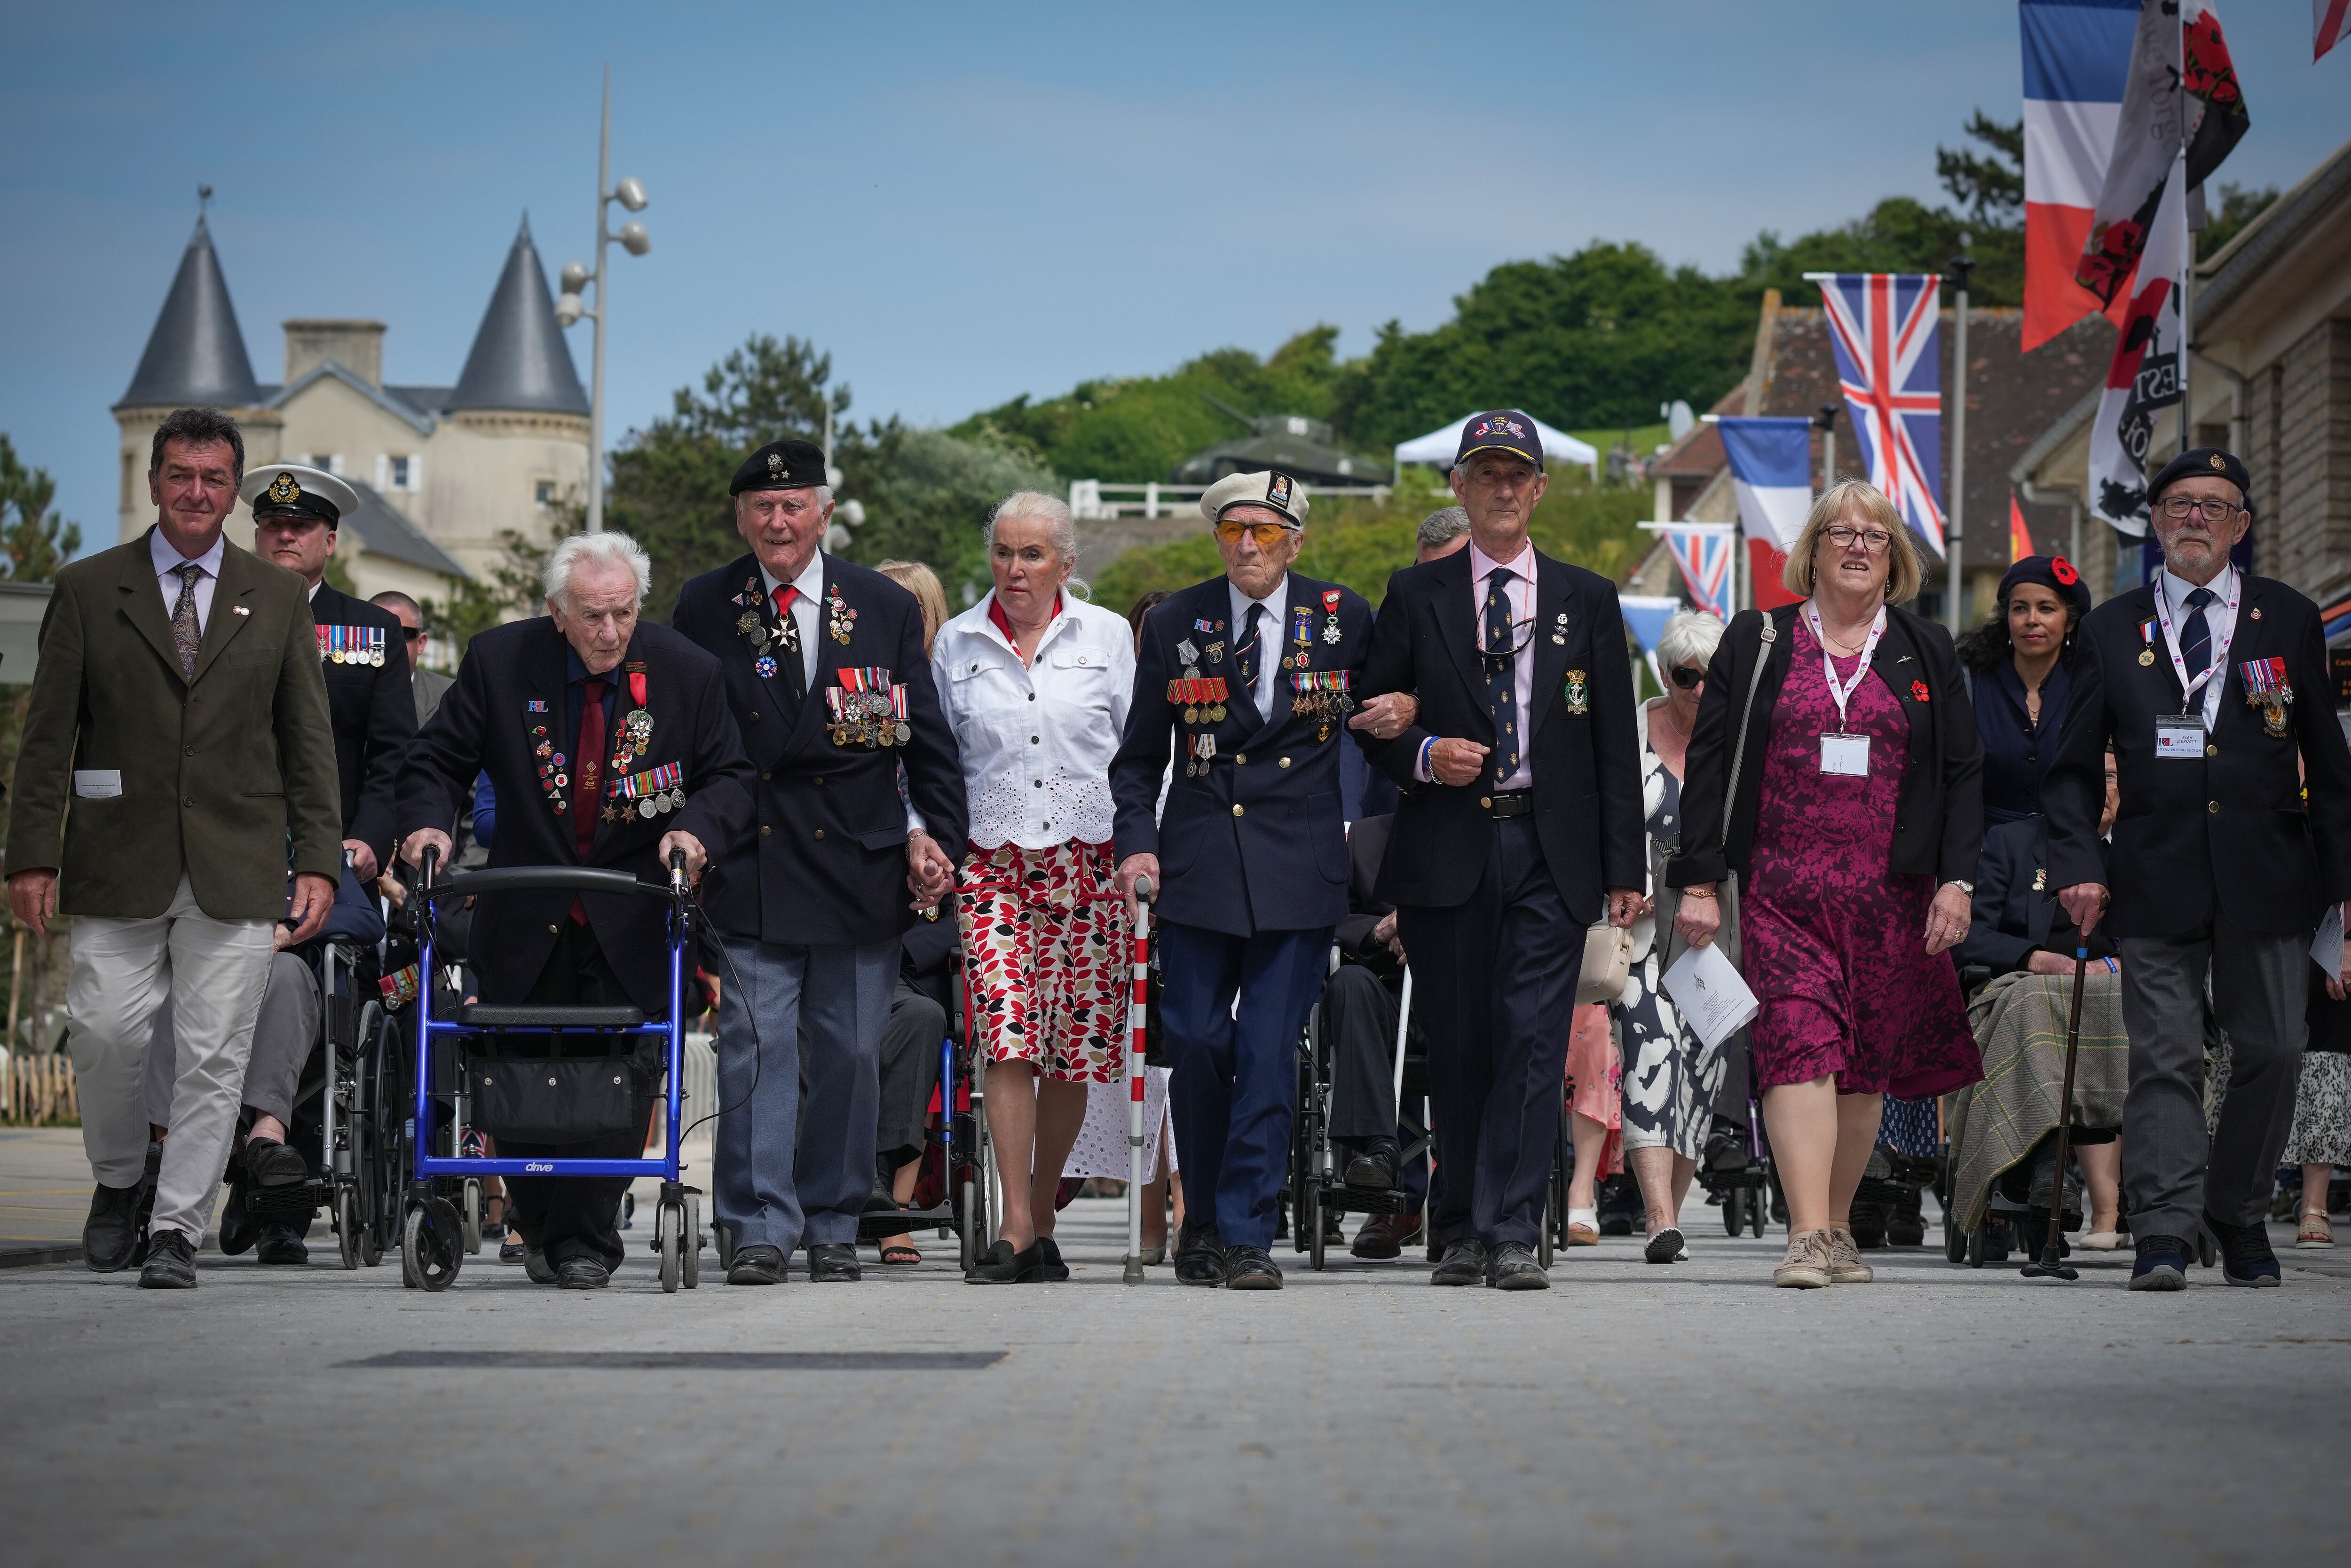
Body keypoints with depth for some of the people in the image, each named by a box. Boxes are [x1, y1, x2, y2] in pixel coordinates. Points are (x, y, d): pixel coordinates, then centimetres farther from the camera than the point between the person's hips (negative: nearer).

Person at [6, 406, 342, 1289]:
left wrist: (318, 861, 2)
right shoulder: (88, 590, 6)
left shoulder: (279, 601, 11)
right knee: (106, 1034, -6)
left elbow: (309, 742, 11)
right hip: (119, 867, -1)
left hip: (237, 872, 1)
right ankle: (122, 1176, 22)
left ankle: (175, 1231, 4)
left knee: (213, 1055, -3)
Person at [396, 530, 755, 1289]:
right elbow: (437, 761, 4)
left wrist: (698, 827, -19)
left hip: (633, 919, -1)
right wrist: (427, 821, -16)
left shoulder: (689, 673, -6)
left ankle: (585, 1242, 1)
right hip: (528, 914, 1)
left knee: (621, 1073, -8)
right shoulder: (499, 659, -5)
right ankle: (545, 1228, 27)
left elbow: (731, 776, 1)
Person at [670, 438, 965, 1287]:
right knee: (757, 1047, -7)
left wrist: (933, 833, -1)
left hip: (861, 863, 1)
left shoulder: (886, 608, 5)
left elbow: (928, 738, 8)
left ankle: (833, 1225, 17)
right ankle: (760, 1227, -4)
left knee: (851, 1053, 6)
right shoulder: (704, 609, 4)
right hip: (754, 866, -1)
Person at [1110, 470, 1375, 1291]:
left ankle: (1247, 1235, 0)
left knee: (1270, 1050, -5)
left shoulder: (1344, 620, 3)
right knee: (1196, 1041, -1)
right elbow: (1138, 755, 11)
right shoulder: (1175, 624, 5)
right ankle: (1202, 1218, 18)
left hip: (1300, 864, -1)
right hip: (1197, 859, 1)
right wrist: (1137, 842, -3)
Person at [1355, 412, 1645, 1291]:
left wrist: (1624, 870, 2)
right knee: (1457, 1046, 4)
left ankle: (1511, 1234, -10)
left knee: (1533, 1043, -9)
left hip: (1553, 853, 0)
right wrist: (1424, 755, -11)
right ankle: (1460, 1228, 15)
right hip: (1448, 851, 0)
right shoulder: (1416, 596, 9)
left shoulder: (1587, 601, 11)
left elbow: (1616, 746, 8)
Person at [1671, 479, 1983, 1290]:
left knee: (1867, 1061, 7)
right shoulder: (1756, 643, 7)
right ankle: (1807, 1236, -23)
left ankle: (1837, 1226, 20)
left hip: (1891, 891, 2)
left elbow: (1963, 773, 9)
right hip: (1782, 887, -2)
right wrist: (1699, 879, -3)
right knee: (1799, 1043, -16)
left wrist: (1957, 880, -2)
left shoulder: (1927, 653, 12)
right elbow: (1708, 762, 5)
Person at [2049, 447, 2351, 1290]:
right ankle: (2163, 1233, -6)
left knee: (2272, 1053, 4)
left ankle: (2239, 1214, 22)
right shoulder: (2112, 629, 8)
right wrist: (2078, 863, -5)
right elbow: (2074, 767, 9)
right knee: (2164, 1060, -5)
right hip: (2157, 880, -1)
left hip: (2267, 880, 1)